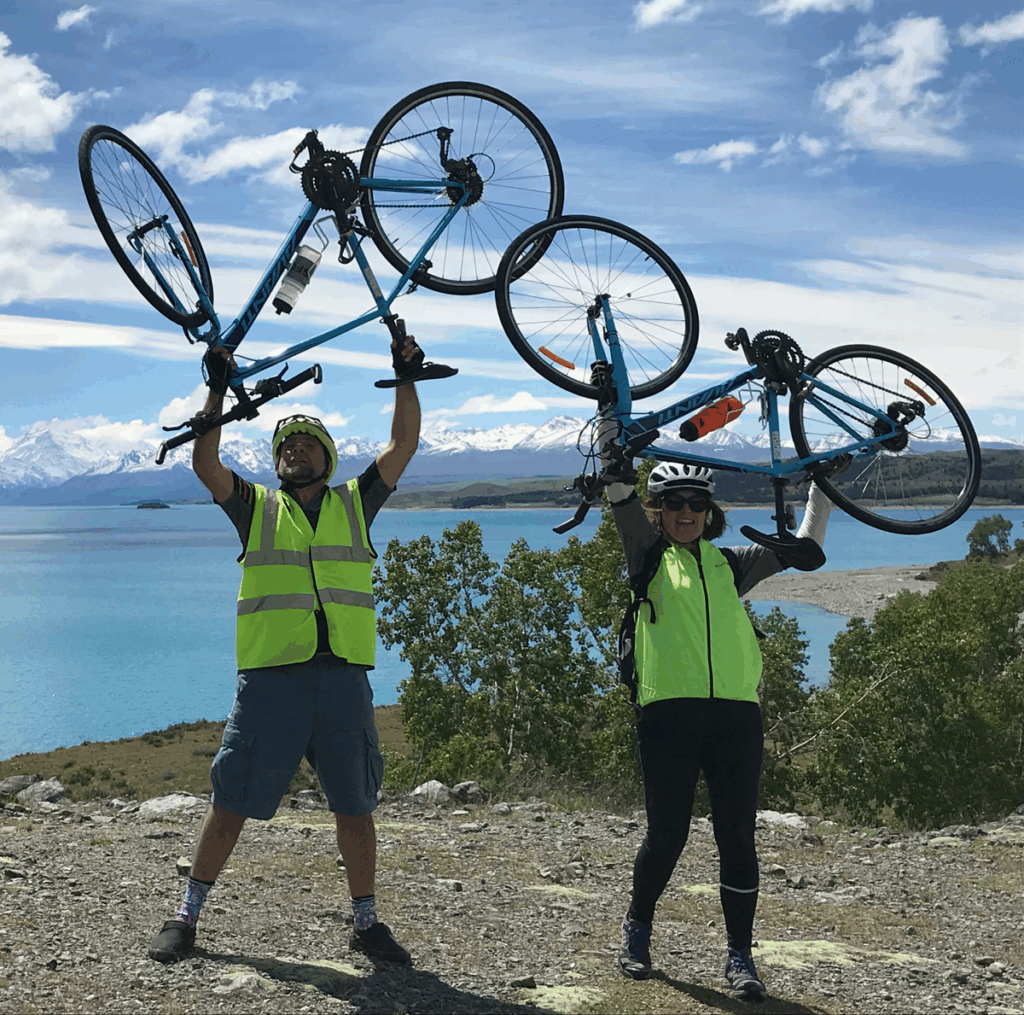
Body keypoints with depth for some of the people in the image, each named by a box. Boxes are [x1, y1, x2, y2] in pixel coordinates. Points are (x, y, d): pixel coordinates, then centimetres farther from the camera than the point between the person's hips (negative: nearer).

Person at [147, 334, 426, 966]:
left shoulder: (355, 504, 15)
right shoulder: (257, 507, 13)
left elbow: (404, 446, 10)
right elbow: (206, 465, 1)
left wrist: (405, 379, 4)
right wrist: (218, 392, -5)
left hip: (343, 677, 1)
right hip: (271, 677, -1)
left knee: (355, 806, 6)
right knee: (232, 803, 2)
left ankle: (366, 921, 19)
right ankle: (188, 915, 15)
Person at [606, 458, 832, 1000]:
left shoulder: (730, 564, 17)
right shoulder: (649, 555, 10)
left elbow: (804, 548, 21)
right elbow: (619, 492, -1)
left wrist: (822, 485, 17)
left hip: (735, 713, 2)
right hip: (668, 712, -2)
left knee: (737, 837, 2)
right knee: (667, 834, 1)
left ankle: (739, 955, 15)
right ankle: (637, 929, 28)